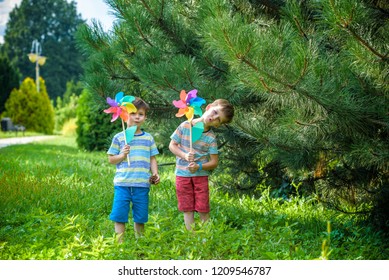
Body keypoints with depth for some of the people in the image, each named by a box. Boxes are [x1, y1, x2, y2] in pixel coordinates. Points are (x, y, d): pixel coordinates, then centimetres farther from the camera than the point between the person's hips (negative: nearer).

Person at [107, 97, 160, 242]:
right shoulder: (119, 137, 5)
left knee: (140, 217, 8)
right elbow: (111, 159, 7)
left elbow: (152, 159, 13)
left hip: (142, 184, 2)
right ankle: (119, 242, 6)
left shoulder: (148, 138, 11)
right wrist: (122, 155, -11)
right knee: (119, 216, -3)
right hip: (122, 183, -1)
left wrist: (155, 173, -3)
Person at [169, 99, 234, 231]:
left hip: (201, 175, -1)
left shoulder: (211, 138, -5)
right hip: (182, 174, 1)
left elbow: (214, 162, -5)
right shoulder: (185, 126, -5)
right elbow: (172, 145, 1)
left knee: (203, 210, -1)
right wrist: (184, 156, -16)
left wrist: (199, 167, -22)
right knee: (187, 210, 5)